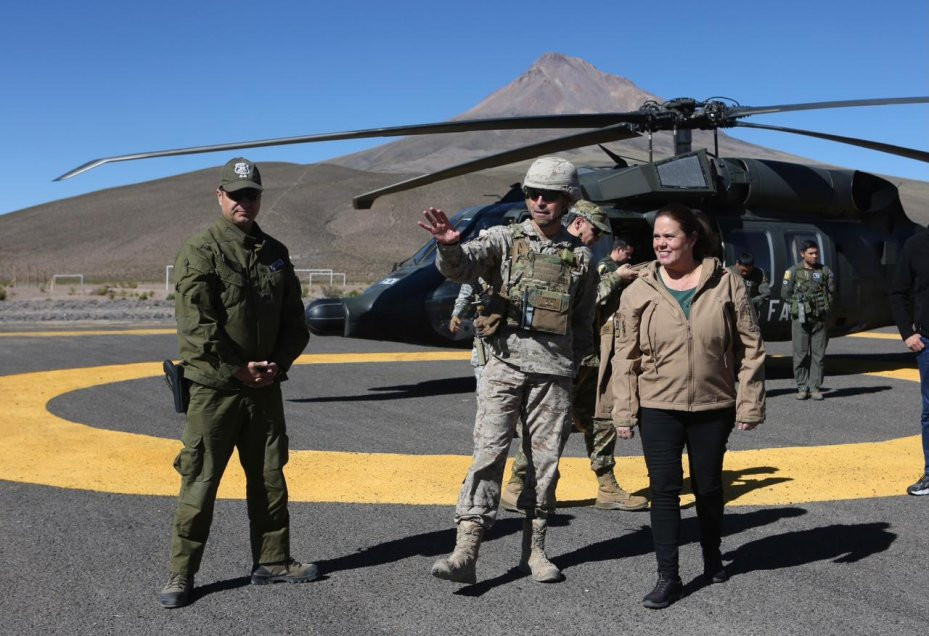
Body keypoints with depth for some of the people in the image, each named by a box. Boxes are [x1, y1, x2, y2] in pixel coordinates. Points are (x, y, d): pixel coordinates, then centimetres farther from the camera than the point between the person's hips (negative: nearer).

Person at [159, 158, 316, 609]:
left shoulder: (274, 253, 11)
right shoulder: (200, 252, -7)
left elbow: (294, 320, 12)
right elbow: (196, 326, -16)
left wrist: (278, 363, -4)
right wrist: (238, 368, -16)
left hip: (265, 387, 6)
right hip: (214, 387, -6)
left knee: (269, 478, 13)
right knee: (200, 481, 0)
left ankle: (271, 561, 26)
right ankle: (181, 574, 11)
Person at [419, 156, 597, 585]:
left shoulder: (579, 256, 10)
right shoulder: (504, 240, 4)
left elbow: (583, 322, 16)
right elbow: (461, 267, -14)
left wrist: (578, 371, 13)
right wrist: (450, 245, -36)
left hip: (554, 372, 2)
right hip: (504, 365, -2)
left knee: (545, 461, 8)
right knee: (488, 454, -8)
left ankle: (534, 550, 19)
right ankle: (465, 552, -9)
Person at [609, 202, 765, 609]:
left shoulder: (726, 285, -4)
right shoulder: (639, 292, -2)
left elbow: (750, 347, -1)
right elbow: (625, 356, 1)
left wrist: (749, 403, -4)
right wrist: (624, 411, -2)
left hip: (713, 407, 0)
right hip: (659, 408, 0)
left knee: (708, 487, 14)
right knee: (664, 489, -3)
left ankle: (712, 557, 37)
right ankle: (667, 576, 7)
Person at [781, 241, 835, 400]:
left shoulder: (825, 271, 8)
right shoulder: (793, 271, 2)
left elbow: (832, 292, 15)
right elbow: (785, 293, 3)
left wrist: (823, 306, 4)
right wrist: (799, 303, -5)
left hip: (820, 319, 2)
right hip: (800, 318, -2)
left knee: (818, 354, 2)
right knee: (800, 354, -2)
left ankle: (815, 388, 8)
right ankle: (802, 388, 5)